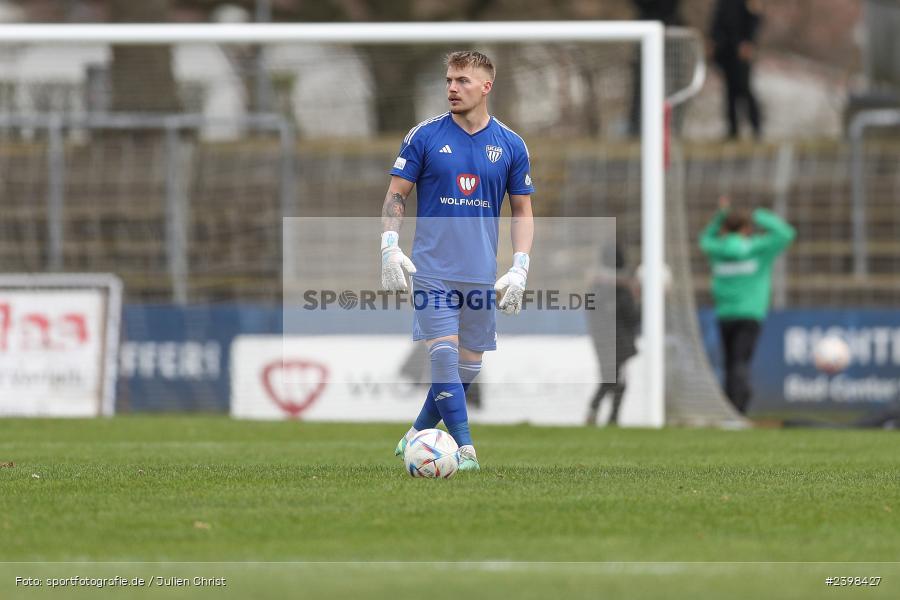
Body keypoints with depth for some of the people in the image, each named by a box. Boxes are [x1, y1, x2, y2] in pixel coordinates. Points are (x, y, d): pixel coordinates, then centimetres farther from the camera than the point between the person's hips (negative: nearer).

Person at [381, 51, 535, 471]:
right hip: (432, 269, -3)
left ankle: (417, 435, 23)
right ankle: (463, 449, -13)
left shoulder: (510, 145, 5)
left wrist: (520, 268, 0)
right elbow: (396, 195, 3)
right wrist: (389, 246, -11)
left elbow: (522, 210, 10)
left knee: (468, 365, 6)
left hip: (482, 275, 3)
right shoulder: (425, 136, 0)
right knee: (444, 355, -14)